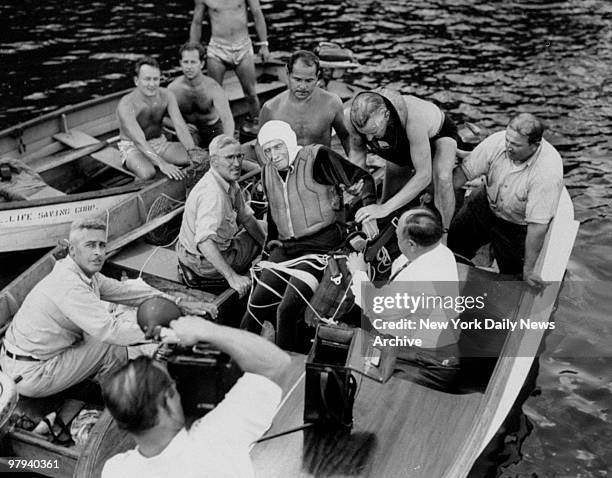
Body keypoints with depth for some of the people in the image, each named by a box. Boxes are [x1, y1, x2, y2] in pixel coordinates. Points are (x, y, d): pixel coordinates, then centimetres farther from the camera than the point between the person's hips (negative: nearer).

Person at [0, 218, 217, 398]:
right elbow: (111, 331, -34)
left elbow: (124, 289, 2)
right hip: (30, 376, -9)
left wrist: (181, 304, -4)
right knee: (114, 347, -8)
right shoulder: (69, 286, -28)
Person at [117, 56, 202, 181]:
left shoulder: (166, 96, -9)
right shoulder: (126, 105, -24)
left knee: (200, 159, -18)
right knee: (147, 173, -38)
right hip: (133, 147, -4)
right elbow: (139, 141, -33)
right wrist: (162, 163, -47)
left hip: (160, 143, 5)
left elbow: (180, 126, -17)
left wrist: (193, 151, -35)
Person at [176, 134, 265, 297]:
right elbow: (204, 242, -43)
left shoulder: (229, 182, -2)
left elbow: (246, 217, 11)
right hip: (206, 263, -9)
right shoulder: (213, 193, -33)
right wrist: (232, 277, -44)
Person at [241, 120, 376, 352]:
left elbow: (361, 179, -5)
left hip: (319, 245, -6)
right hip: (285, 246, 6)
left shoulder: (317, 157, -9)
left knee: (287, 310, -18)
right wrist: (272, 242, 21)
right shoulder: (268, 171, 11)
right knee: (257, 304, -4)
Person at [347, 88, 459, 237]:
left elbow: (424, 175, -43)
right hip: (402, 147, 5)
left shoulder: (412, 117, -47)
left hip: (438, 134, -5)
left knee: (442, 178, -35)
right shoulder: (356, 117, -34)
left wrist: (385, 208, -47)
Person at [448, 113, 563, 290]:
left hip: (519, 225, -4)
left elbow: (538, 225, -33)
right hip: (488, 204, 4)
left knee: (511, 273, -2)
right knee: (453, 241, 1)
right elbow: (465, 171, -16)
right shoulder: (498, 141, -24)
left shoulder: (548, 171, -36)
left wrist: (528, 271, -27)